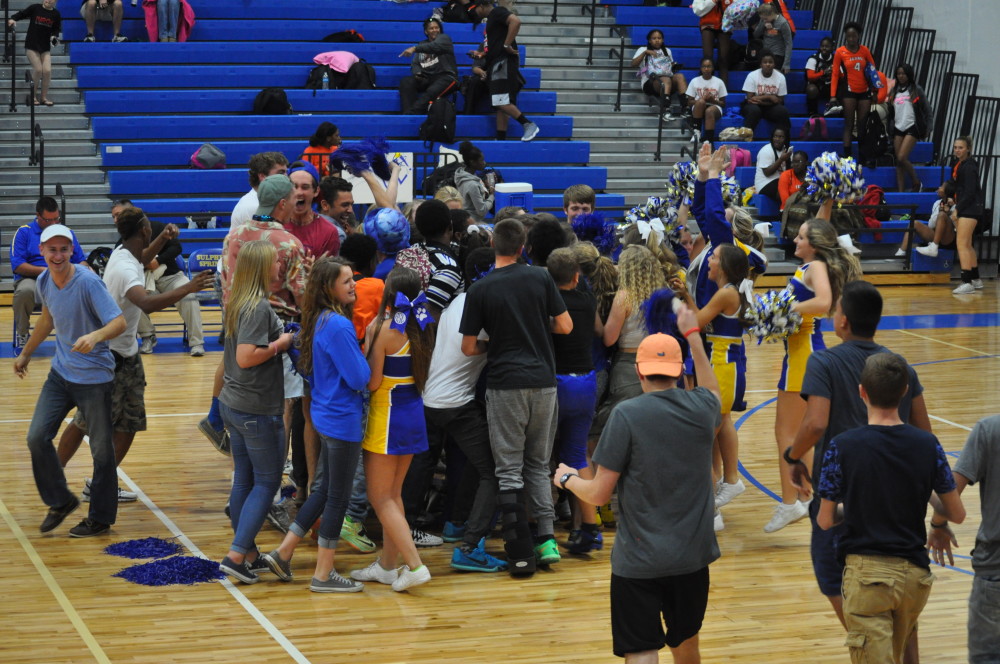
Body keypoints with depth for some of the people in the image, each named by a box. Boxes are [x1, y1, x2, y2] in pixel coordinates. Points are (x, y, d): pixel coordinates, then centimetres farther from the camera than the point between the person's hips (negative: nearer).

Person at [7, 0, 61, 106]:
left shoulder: (56, 14, 2)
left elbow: (57, 29, 9)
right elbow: (21, 14, 0)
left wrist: (54, 37, -10)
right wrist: (12, 19, -18)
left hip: (45, 47, 3)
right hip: (31, 45, -3)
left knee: (47, 70, -8)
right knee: (38, 70, -11)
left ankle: (44, 97, 9)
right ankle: (33, 96, 6)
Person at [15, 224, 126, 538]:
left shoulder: (88, 283, -21)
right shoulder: (43, 282, 0)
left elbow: (120, 322, -26)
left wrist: (96, 336, -46)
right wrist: (25, 354, 29)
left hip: (94, 378, -6)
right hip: (60, 372, 6)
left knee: (101, 450, 1)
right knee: (37, 437, -2)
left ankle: (100, 519, 16)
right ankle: (60, 502, 18)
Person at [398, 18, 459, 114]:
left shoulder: (444, 38, 3)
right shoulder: (422, 45, 21)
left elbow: (435, 46, -19)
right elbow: (415, 63, 16)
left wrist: (414, 48, -31)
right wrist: (417, 73, -8)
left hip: (445, 77, -6)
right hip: (427, 78, 6)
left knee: (432, 92, -36)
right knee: (406, 82, -21)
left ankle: (411, 114, -49)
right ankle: (408, 113, -37)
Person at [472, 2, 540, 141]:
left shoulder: (497, 11, -5)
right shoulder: (490, 18, 23)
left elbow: (516, 21, -24)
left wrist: (507, 45, -22)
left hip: (504, 62, -10)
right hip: (496, 64, 10)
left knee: (502, 102, -19)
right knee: (500, 105, 6)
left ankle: (529, 125, -16)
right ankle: (501, 140, 4)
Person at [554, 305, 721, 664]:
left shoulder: (626, 415, -13)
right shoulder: (701, 407, -1)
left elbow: (599, 494, -10)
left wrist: (568, 479, 10)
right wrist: (693, 334, 36)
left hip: (638, 561, -4)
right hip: (692, 555, 4)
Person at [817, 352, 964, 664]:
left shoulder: (842, 446, -12)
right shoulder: (927, 445, -5)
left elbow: (825, 520, -4)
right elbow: (957, 514, 3)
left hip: (867, 572, -4)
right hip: (915, 573, 4)